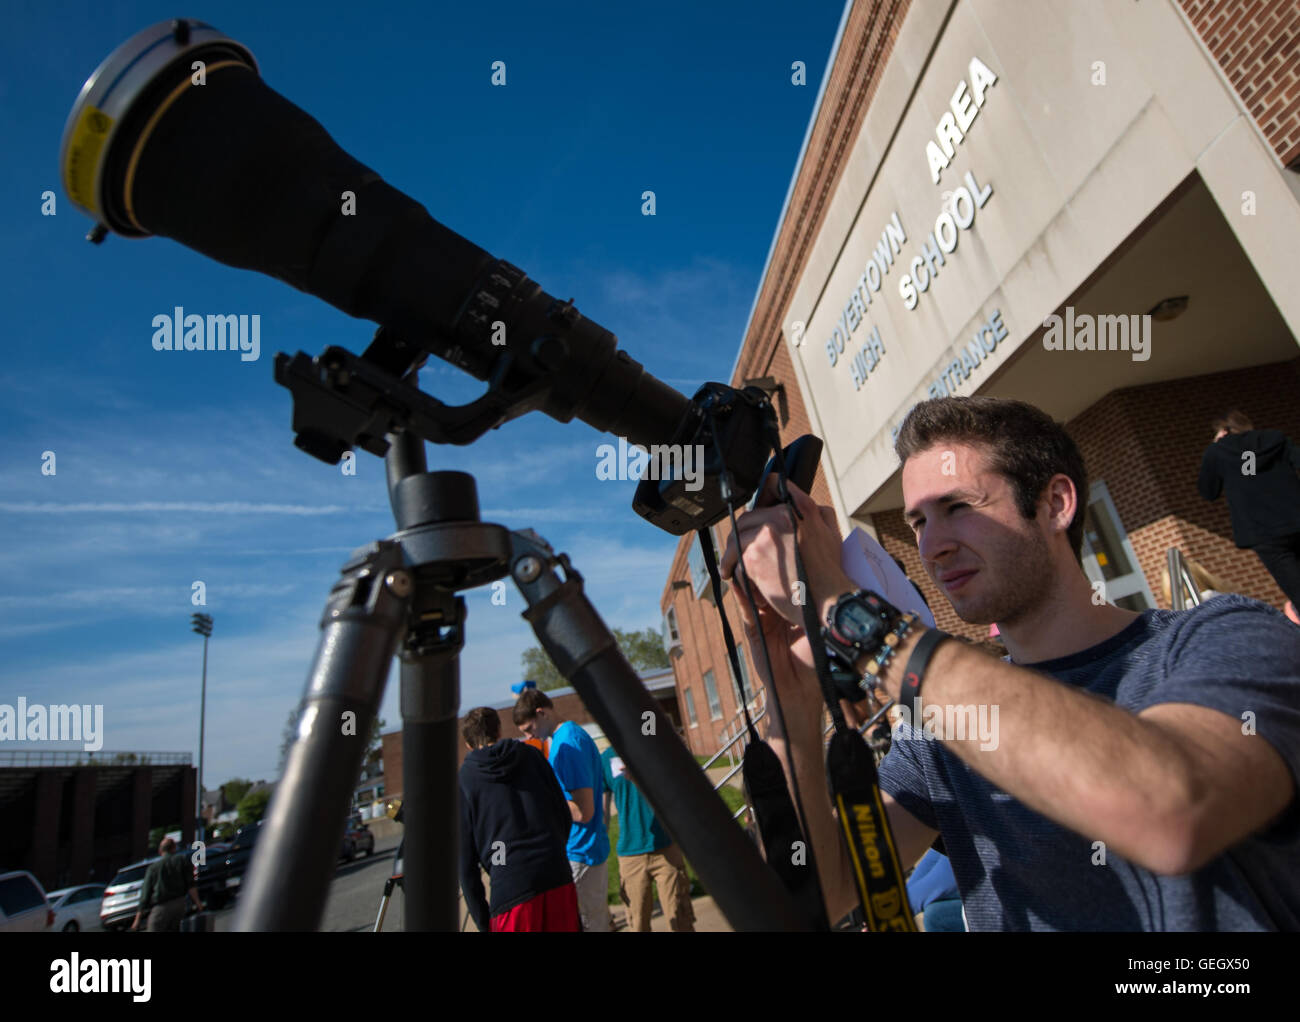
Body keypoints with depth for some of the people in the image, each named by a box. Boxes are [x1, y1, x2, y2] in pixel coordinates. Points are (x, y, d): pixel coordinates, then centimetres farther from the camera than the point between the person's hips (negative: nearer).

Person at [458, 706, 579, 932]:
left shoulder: (464, 780, 4)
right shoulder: (532, 755, 9)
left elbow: (466, 861, 4)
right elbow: (564, 816, 11)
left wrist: (483, 922, 11)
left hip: (510, 890, -2)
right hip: (558, 880, 3)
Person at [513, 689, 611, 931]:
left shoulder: (566, 744, -21)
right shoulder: (577, 734, 9)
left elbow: (583, 812, -24)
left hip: (577, 855, -10)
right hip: (594, 849, 10)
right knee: (599, 922, 18)